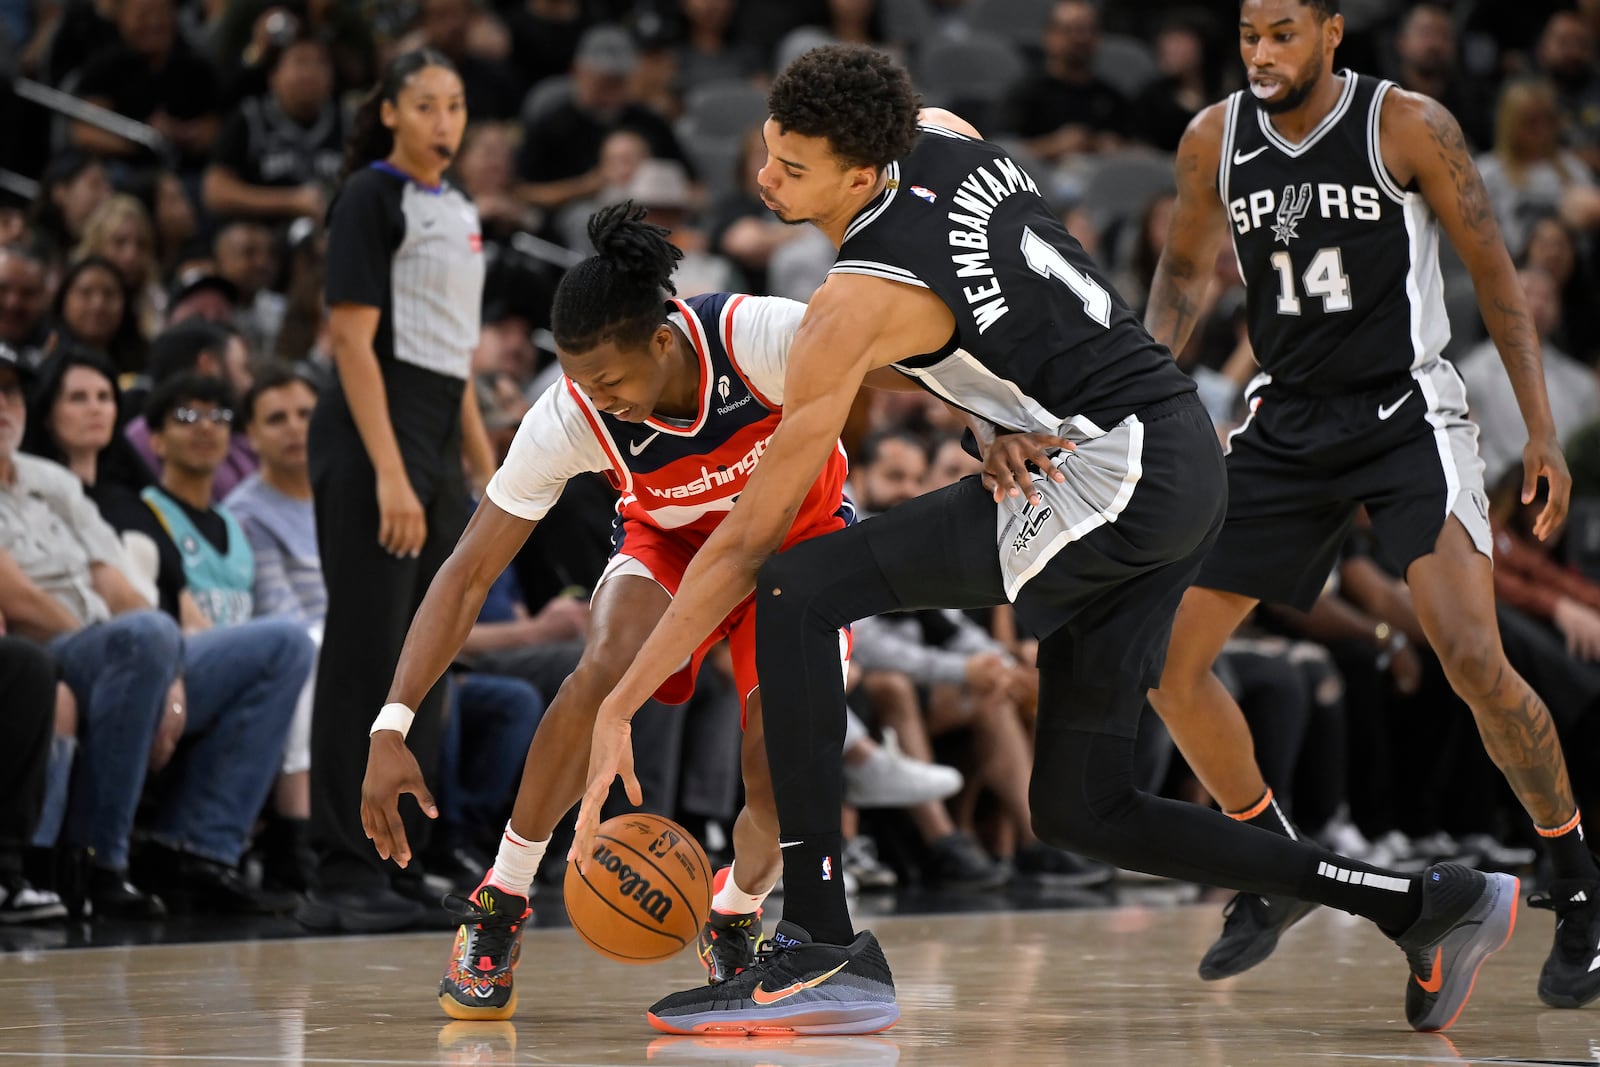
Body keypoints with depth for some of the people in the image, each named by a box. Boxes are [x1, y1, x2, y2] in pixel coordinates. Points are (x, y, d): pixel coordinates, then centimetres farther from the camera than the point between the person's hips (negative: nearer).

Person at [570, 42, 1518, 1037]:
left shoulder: (856, 305, -14)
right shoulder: (945, 135, 7)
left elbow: (744, 542, -12)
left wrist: (620, 706, -7)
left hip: (1117, 477, -9)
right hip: (1188, 462, 9)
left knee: (796, 596, -17)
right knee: (1080, 810, 15)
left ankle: (821, 950, -21)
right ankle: (1431, 908, 19)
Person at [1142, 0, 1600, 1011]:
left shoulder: (1410, 127, -12)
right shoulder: (1215, 142, -1)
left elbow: (1495, 272, -7)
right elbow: (1186, 267, 14)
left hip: (1408, 415, -5)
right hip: (1288, 424, 5)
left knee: (1472, 655, -22)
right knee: (1166, 656, 0)